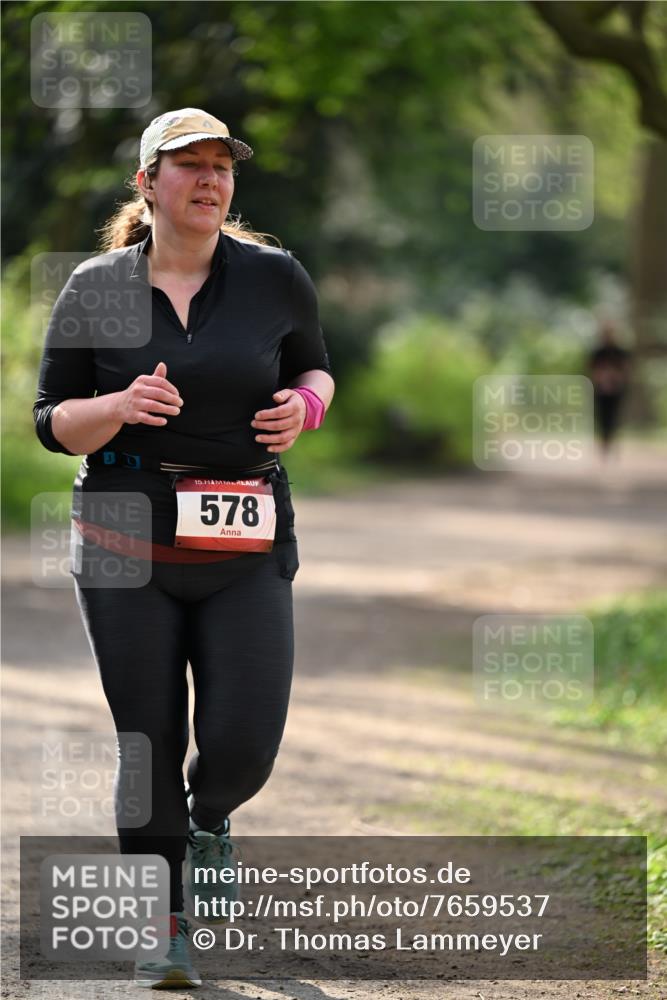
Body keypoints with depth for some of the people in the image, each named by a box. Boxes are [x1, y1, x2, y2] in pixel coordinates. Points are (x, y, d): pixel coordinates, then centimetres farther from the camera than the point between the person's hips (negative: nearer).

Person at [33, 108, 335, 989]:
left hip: (246, 549, 1)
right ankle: (165, 928, 16)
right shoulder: (96, 289, 1)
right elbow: (51, 421, 4)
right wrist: (120, 407, -16)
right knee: (147, 744, 0)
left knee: (244, 744, -8)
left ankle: (209, 818, 29)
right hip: (127, 537, -1)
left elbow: (314, 365, 20)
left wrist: (306, 405, -3)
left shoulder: (276, 278, 3)